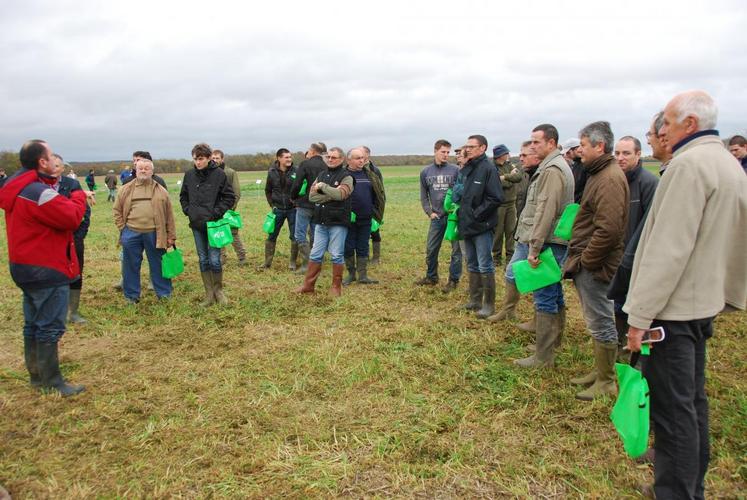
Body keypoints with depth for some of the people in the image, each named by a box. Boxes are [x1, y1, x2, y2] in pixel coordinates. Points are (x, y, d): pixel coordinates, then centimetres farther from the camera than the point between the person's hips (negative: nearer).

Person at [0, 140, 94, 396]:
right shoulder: (38, 192, -23)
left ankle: (36, 374, 29)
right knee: (50, 326, -2)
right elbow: (71, 217, -23)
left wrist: (76, 198, -1)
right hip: (46, 270, -11)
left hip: (26, 267, 11)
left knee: (33, 324, 17)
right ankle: (52, 381, 6)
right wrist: (79, 197, -6)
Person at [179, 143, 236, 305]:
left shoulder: (219, 174, -7)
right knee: (203, 260, 10)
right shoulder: (189, 175, 4)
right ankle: (209, 294, 20)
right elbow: (183, 196, 17)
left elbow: (229, 197, -3)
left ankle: (218, 291, 18)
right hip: (196, 225, 4)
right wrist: (188, 211, 2)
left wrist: (216, 213, -10)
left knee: (214, 260, -3)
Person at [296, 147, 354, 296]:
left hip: (338, 222, -5)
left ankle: (336, 287, 15)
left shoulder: (346, 177, -3)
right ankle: (308, 285, 17)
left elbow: (340, 194, -22)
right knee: (315, 254, 9)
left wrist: (323, 186, -12)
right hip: (321, 221, 5)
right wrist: (332, 195, -12)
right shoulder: (322, 174, 13)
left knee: (337, 255, 2)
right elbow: (312, 195, 0)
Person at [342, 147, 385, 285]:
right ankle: (351, 274, 21)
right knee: (348, 248, 7)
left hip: (366, 219, 3)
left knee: (363, 248, 9)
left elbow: (377, 195, 13)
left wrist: (376, 215, 8)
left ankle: (362, 275, 16)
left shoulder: (370, 174, 8)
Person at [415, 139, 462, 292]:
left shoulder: (455, 170, -3)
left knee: (456, 249, 3)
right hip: (436, 217, 3)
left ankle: (454, 280, 14)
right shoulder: (425, 172, 7)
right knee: (431, 249, 10)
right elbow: (424, 196, 12)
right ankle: (431, 277, 27)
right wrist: (430, 212, 1)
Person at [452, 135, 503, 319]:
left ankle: (489, 304, 9)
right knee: (472, 265, 16)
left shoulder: (488, 168, -12)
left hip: (482, 227, -8)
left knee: (485, 266, -1)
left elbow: (495, 198, -18)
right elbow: (457, 194, 21)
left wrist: (477, 214, -16)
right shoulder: (465, 169, 11)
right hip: (467, 226, 8)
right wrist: (460, 214, 7)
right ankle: (475, 300, 27)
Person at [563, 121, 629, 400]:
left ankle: (606, 382, 14)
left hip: (595, 267, -10)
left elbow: (608, 230, -27)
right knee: (597, 321, 18)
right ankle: (599, 371, 32)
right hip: (586, 264, 10)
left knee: (600, 324, 1)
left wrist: (585, 260, -16)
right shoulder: (598, 173, 14)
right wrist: (578, 259, 14)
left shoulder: (610, 179, -18)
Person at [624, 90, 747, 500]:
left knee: (672, 408, -2)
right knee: (692, 399, 18)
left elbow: (668, 247, -23)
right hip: (702, 301, 10)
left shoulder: (689, 164, -16)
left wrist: (640, 313, -20)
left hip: (673, 307, -10)